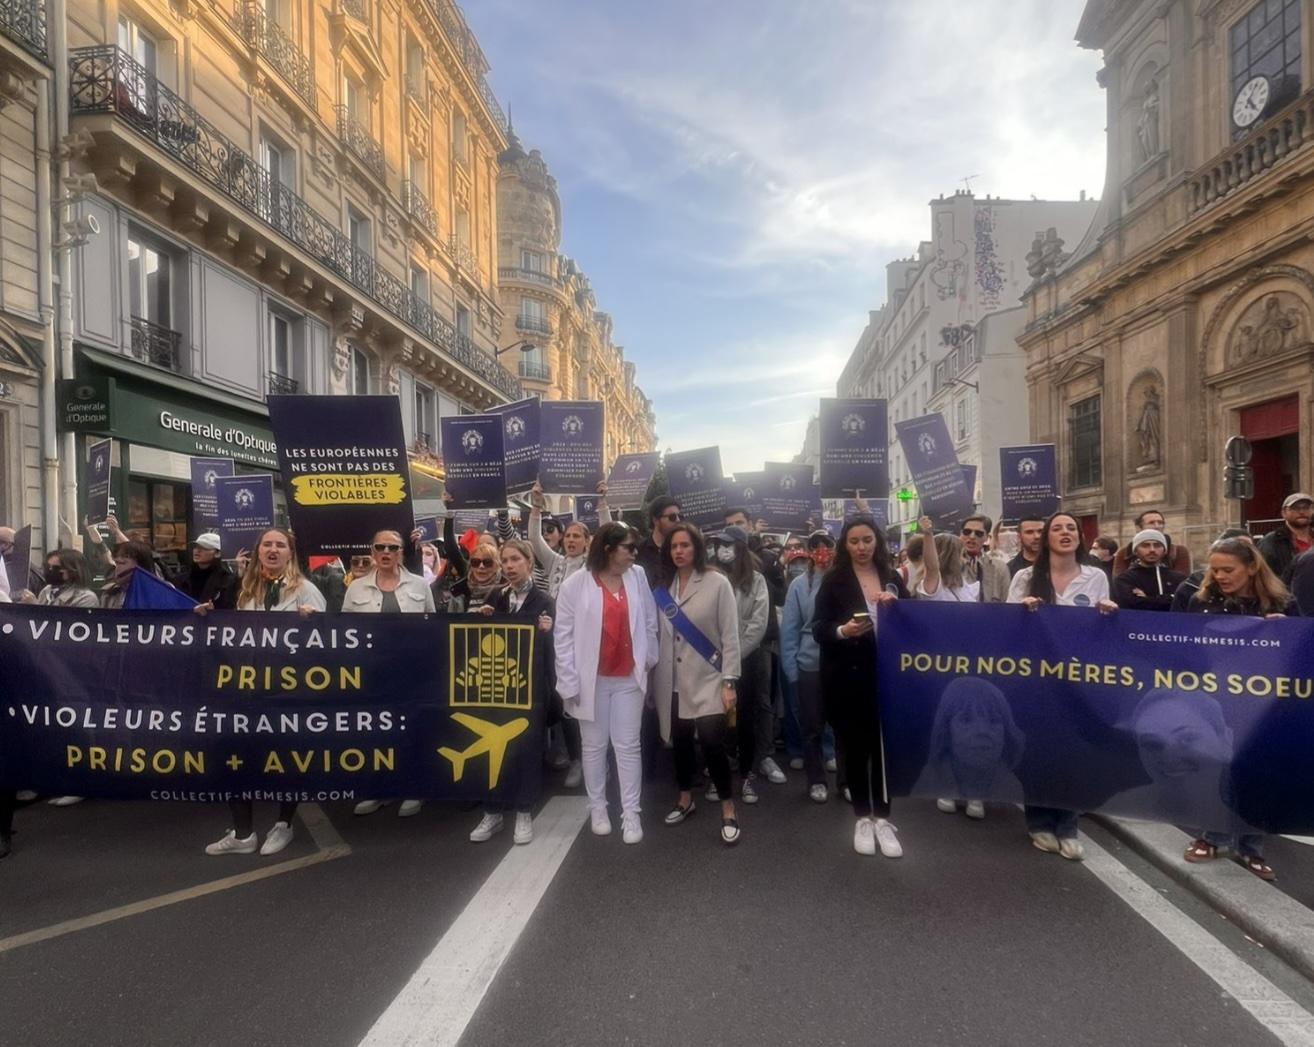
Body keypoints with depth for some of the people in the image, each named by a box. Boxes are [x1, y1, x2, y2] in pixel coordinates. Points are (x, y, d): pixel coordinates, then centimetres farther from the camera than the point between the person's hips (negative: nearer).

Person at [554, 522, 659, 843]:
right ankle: (597, 808, 28)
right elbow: (564, 636, -7)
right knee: (594, 745, 12)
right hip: (592, 678, -2)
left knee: (628, 745, 6)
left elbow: (649, 621, 7)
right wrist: (569, 682, -9)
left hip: (629, 677, 2)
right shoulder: (575, 584, -8)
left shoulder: (638, 576, 0)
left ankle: (631, 813, 16)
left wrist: (649, 658, 3)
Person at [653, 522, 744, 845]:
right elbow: (658, 635, 9)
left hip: (707, 680, -4)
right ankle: (685, 800, 34)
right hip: (673, 682, 5)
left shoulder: (717, 583, -7)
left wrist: (729, 681, -12)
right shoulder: (662, 588, 7)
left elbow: (730, 636, -8)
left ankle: (728, 812, 5)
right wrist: (654, 678, 8)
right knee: (680, 741, 13)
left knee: (711, 742, -12)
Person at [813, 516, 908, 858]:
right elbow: (818, 628, -5)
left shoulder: (892, 577, 8)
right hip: (846, 678, -2)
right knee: (855, 747, 6)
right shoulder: (833, 580, -2)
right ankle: (862, 819, 22)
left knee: (884, 745, 4)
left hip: (886, 676, 2)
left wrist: (894, 603, -10)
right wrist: (842, 630, -25)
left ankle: (882, 819, 20)